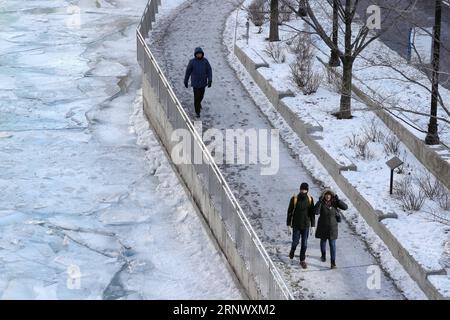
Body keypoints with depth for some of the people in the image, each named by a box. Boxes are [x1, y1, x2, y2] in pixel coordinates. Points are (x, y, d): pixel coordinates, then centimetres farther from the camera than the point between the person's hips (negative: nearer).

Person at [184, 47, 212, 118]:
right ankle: (197, 112, 9)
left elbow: (209, 71, -5)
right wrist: (186, 81, 1)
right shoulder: (192, 62, -13)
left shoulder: (205, 61, -7)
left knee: (201, 95, 21)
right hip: (195, 82, -3)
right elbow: (188, 72, -4)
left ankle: (198, 103, 53)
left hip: (203, 82, 3)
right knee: (196, 97, -4)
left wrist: (210, 80, -15)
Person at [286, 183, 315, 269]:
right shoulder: (294, 199, -16)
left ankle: (302, 260, 22)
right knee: (295, 242, 7)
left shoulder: (310, 199, -7)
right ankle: (292, 250, 41)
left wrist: (313, 226, 0)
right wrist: (289, 226, -9)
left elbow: (312, 213, 1)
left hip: (306, 226, 2)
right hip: (296, 225, -2)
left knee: (304, 244, 7)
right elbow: (289, 213, -9)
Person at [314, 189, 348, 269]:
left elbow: (345, 207, -19)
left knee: (332, 244, -3)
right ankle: (323, 256, 47)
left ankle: (333, 263, 0)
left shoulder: (334, 202, -11)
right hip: (323, 226, 0)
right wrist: (320, 201, -42)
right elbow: (316, 212, -32)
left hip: (332, 227, 0)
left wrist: (338, 200, -29)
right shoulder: (321, 203, -16)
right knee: (323, 241, 21)